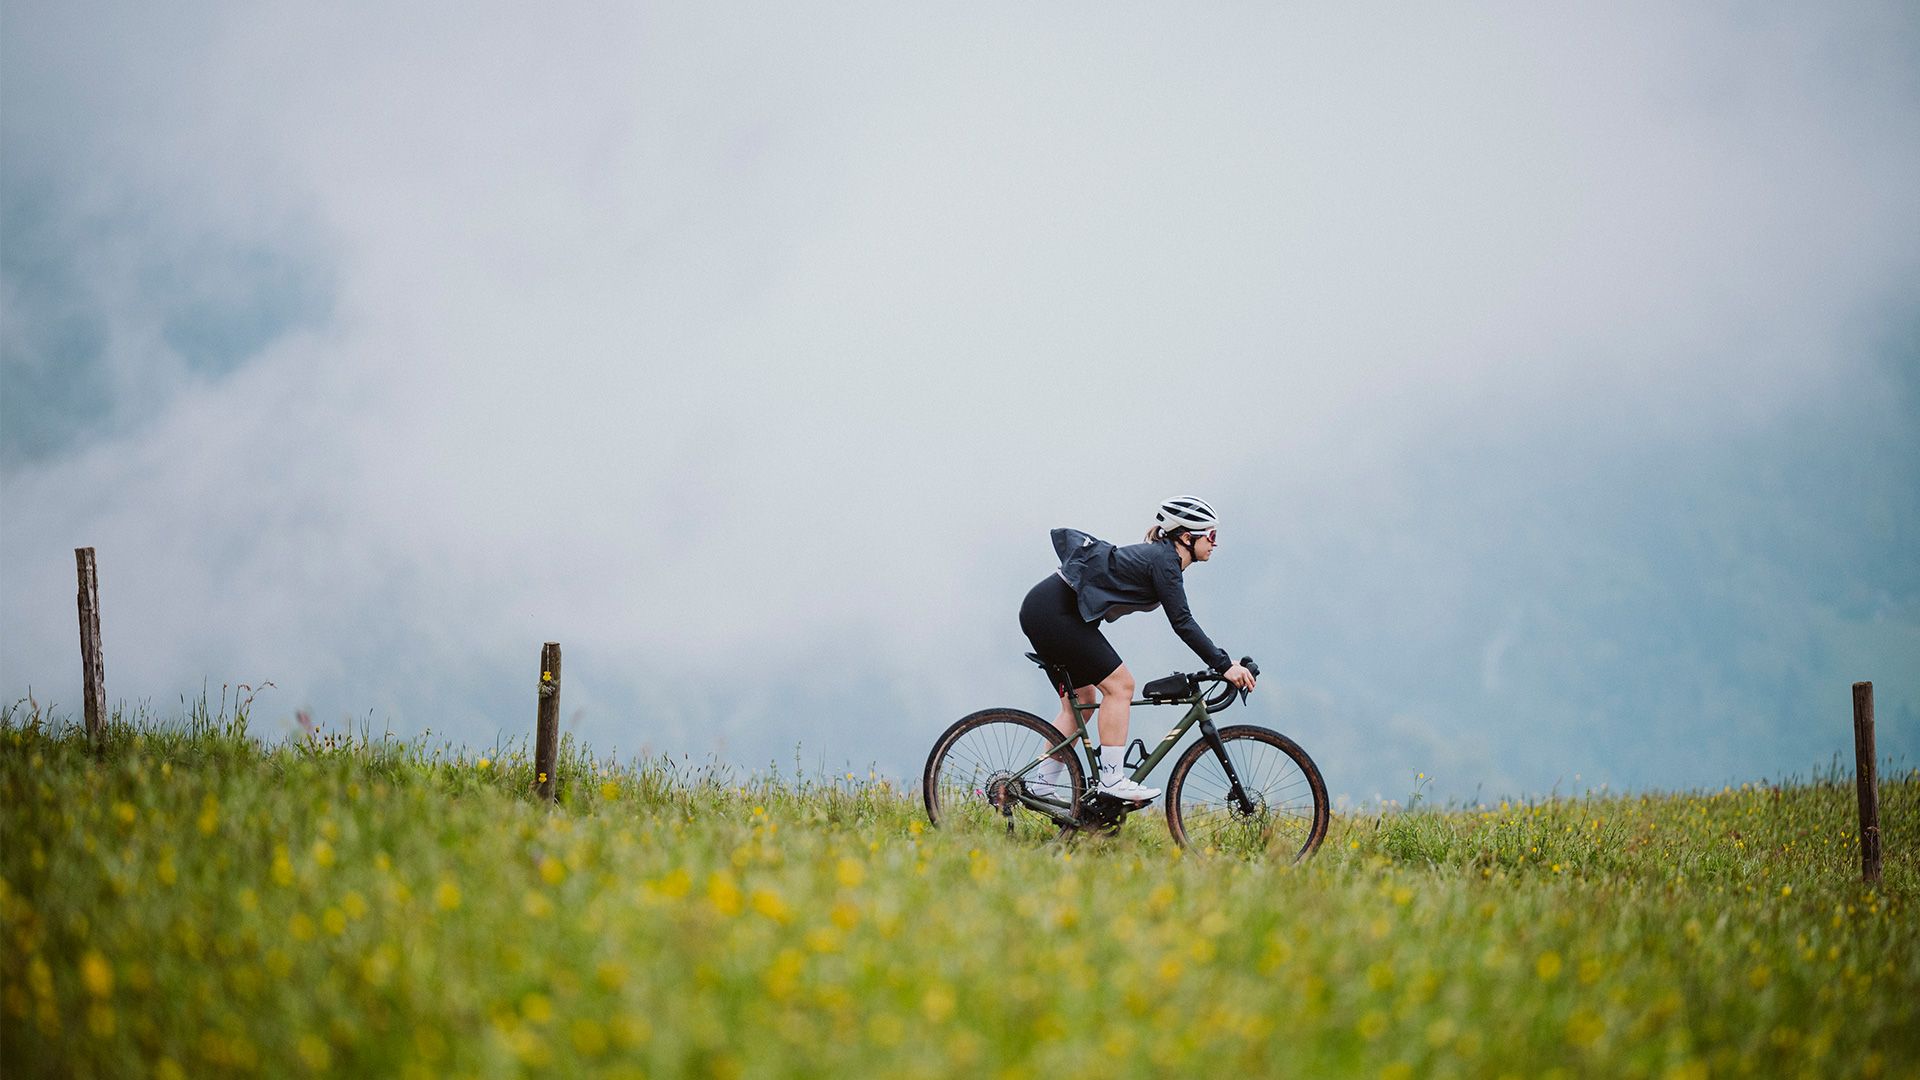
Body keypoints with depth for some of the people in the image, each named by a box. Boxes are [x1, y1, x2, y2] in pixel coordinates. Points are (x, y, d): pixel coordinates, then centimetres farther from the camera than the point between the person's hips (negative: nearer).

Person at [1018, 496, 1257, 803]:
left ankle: (1044, 782, 15)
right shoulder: (1163, 560, -13)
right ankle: (1111, 779, -10)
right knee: (1119, 684, -8)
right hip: (1054, 611, -10)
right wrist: (1225, 666, -17)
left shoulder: (1158, 556, 17)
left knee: (1080, 699, 14)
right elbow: (1182, 623, -17)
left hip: (1044, 611, 10)